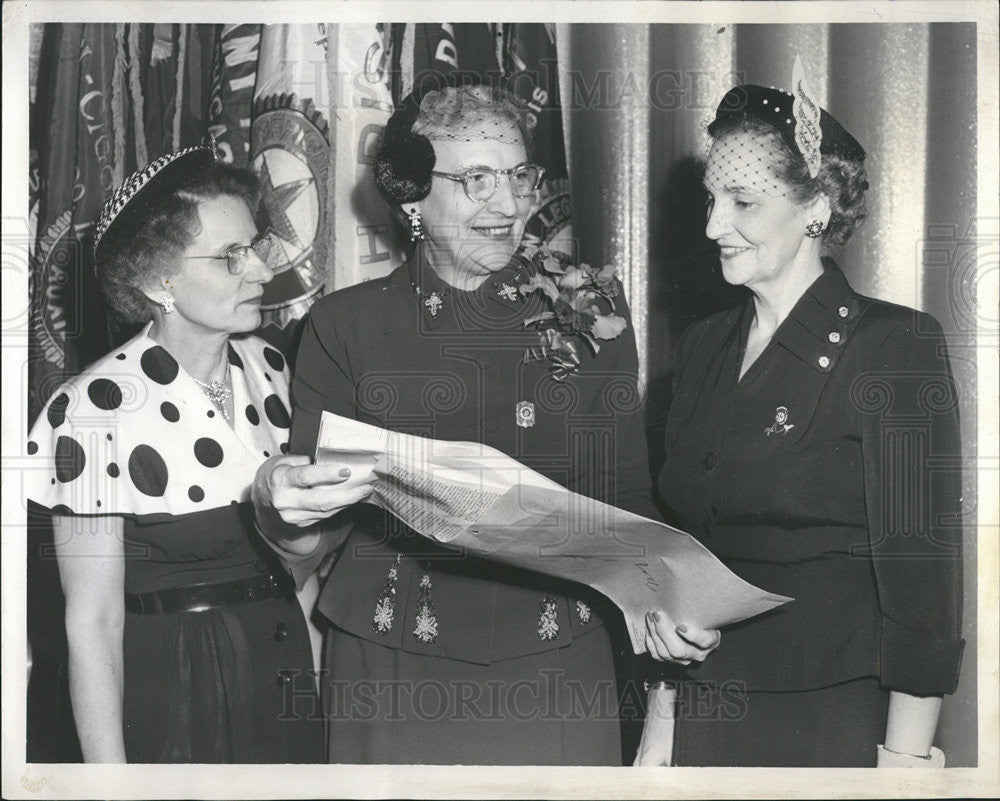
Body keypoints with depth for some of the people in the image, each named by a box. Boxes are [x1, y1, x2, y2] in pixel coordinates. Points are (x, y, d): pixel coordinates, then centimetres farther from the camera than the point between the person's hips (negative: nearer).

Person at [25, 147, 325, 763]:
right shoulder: (98, 409, -19)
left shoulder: (270, 369, 0)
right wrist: (111, 779, -16)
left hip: (284, 670, 6)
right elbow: (93, 624, -16)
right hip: (169, 695, -6)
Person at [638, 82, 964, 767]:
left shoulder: (894, 346, -11)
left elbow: (920, 571, -13)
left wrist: (905, 761, -16)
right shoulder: (703, 348, 7)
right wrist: (664, 716, 7)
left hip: (835, 725, -5)